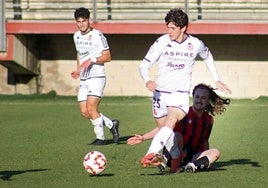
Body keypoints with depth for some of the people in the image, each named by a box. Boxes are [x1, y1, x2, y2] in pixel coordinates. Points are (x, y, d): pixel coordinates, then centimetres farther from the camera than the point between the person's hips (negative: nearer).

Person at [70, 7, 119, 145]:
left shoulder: (97, 36, -8)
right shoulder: (76, 36, 13)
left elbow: (107, 57, -9)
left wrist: (92, 60, -22)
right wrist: (78, 70, 15)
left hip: (97, 77, -7)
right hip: (83, 79, 7)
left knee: (91, 108, -17)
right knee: (84, 112, 1)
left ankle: (100, 138, -4)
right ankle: (112, 125, 18)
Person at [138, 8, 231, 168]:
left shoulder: (195, 44, -1)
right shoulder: (162, 42, -5)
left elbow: (208, 57, 23)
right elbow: (144, 65, -5)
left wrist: (217, 80, 25)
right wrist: (147, 80, -26)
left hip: (181, 94, -2)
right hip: (160, 93, 2)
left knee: (171, 121, -29)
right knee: (164, 129, 10)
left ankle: (151, 154, -44)